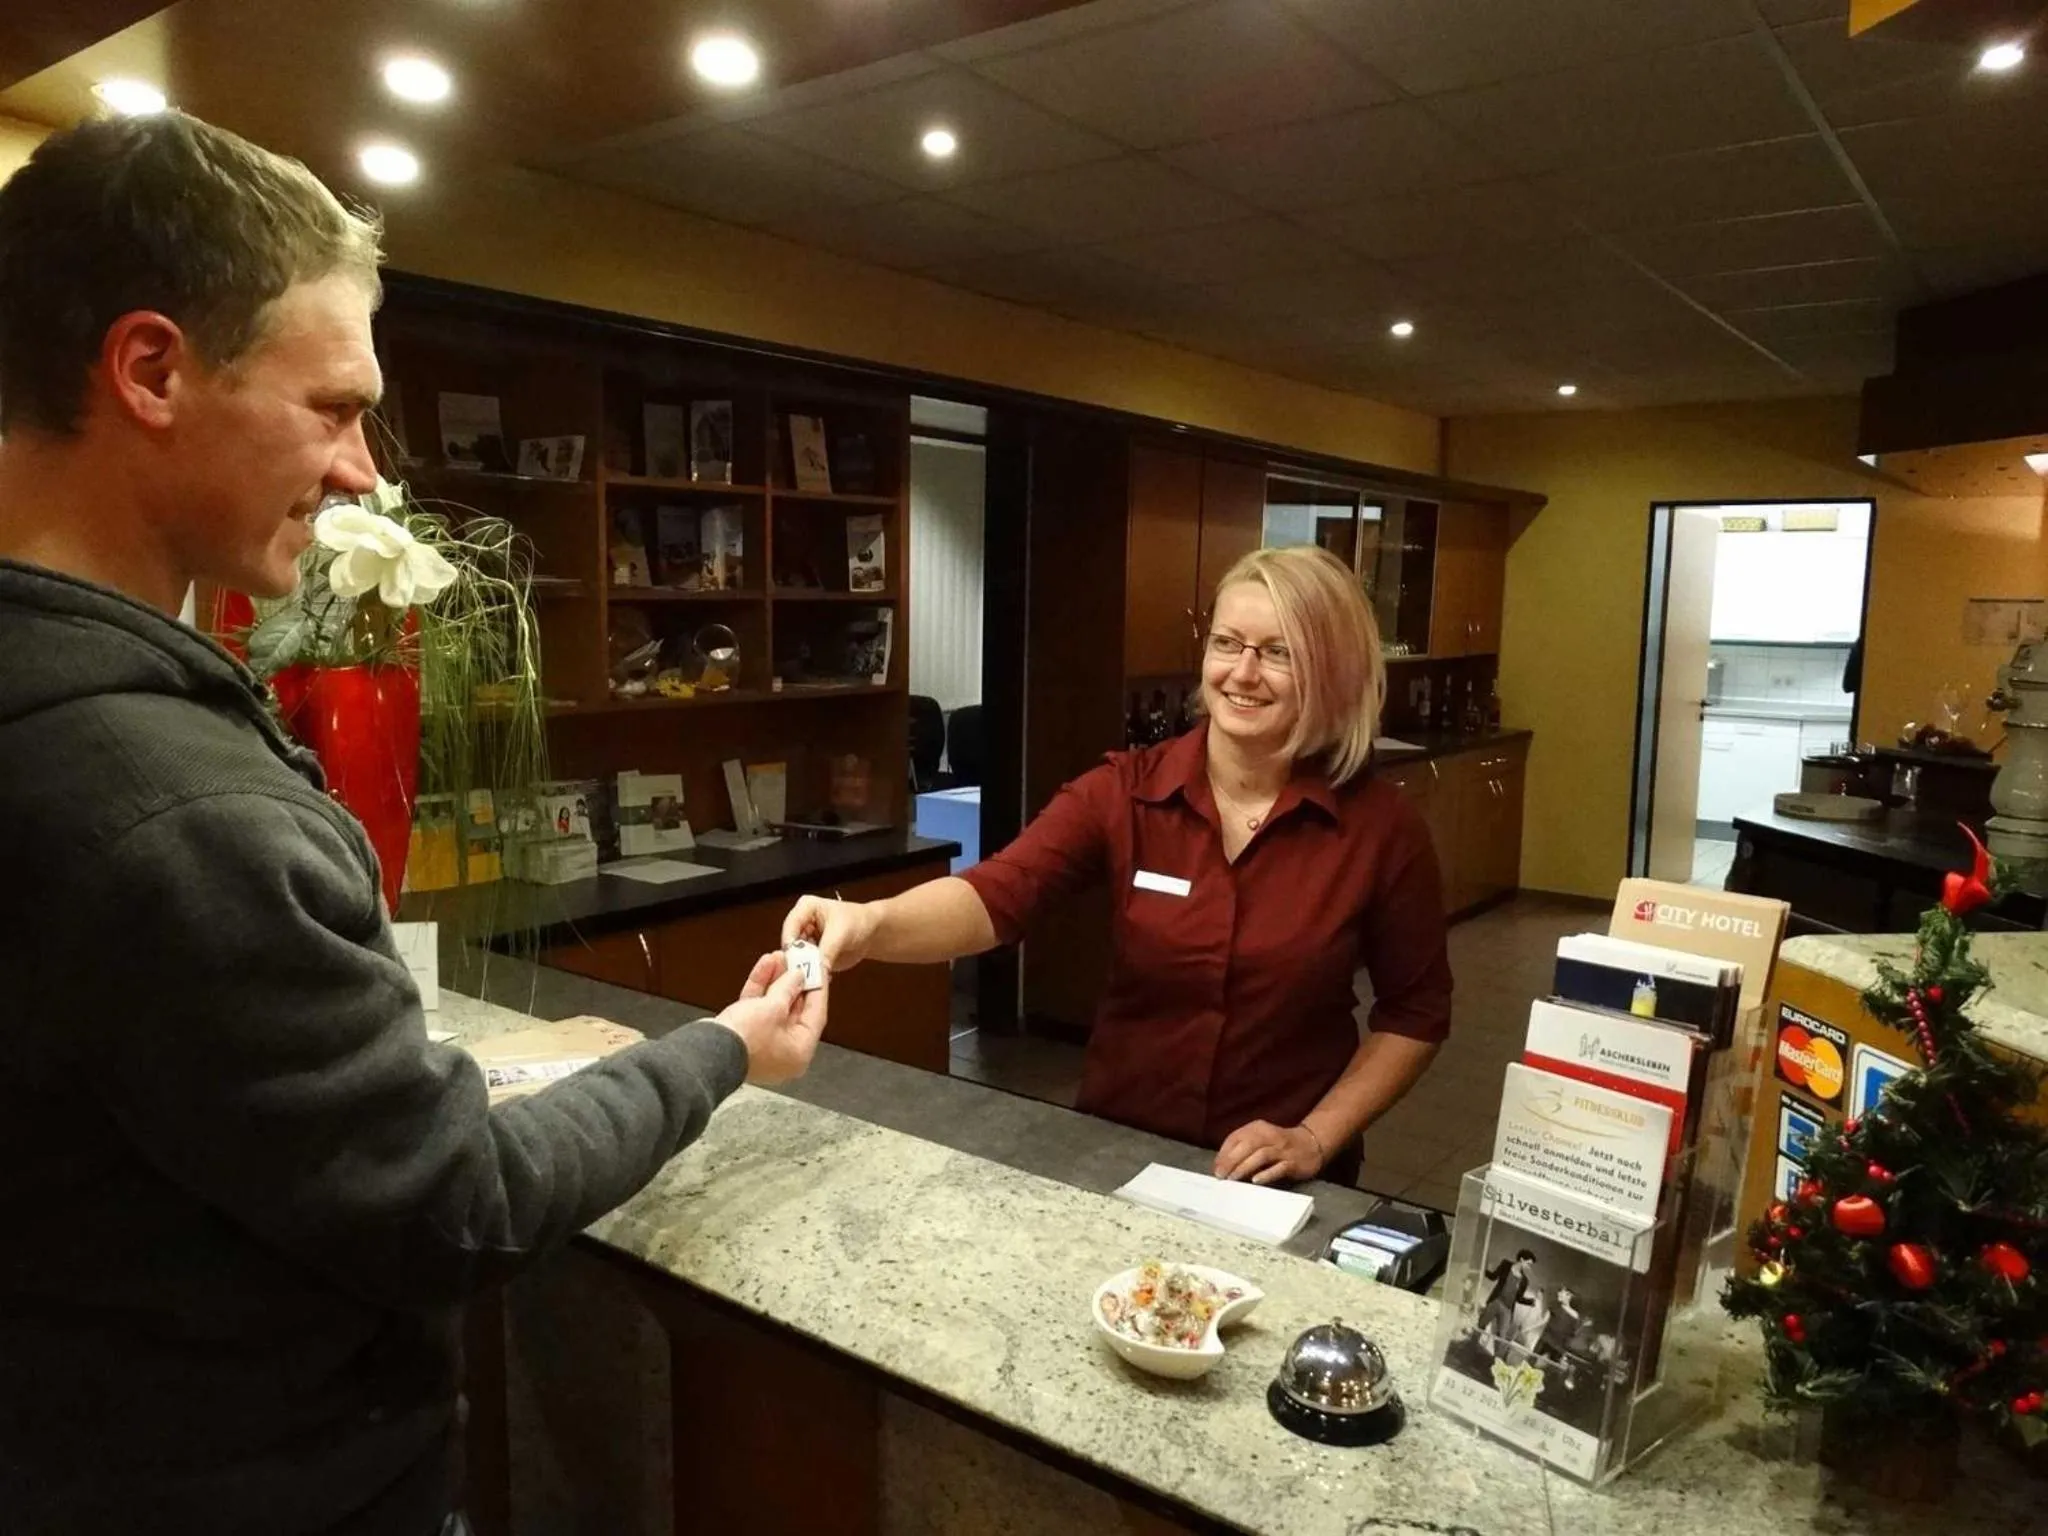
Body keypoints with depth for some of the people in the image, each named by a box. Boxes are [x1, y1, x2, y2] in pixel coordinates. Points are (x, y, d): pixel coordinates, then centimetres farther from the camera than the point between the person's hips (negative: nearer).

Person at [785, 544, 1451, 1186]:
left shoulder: (1381, 825, -8)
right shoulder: (1123, 791, -7)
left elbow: (1415, 1013, 2)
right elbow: (995, 895, -22)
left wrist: (1317, 1138, -8)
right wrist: (871, 923, -40)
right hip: (1113, 1151, 0)